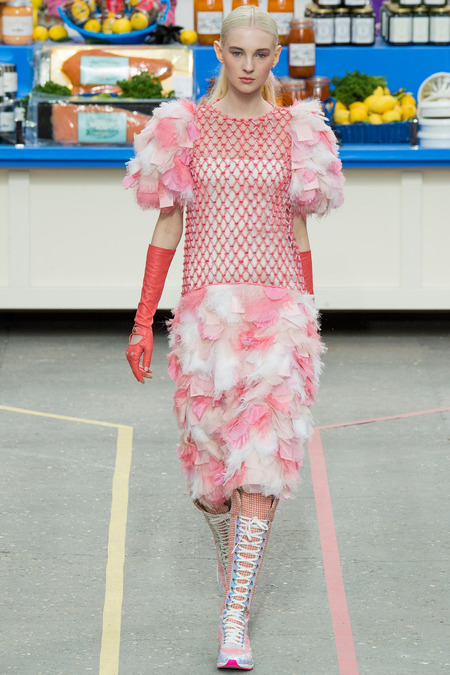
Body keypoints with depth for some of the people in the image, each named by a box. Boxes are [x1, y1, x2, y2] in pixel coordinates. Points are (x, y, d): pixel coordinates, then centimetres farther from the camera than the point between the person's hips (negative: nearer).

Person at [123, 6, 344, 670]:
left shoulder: (297, 132, 6)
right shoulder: (185, 128, 4)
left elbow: (298, 232, 12)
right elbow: (167, 227, 5)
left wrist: (307, 325, 13)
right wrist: (142, 323, 2)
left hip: (278, 306, 0)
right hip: (206, 305, 0)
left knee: (259, 461, -12)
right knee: (211, 451, 7)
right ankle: (234, 556, 41)